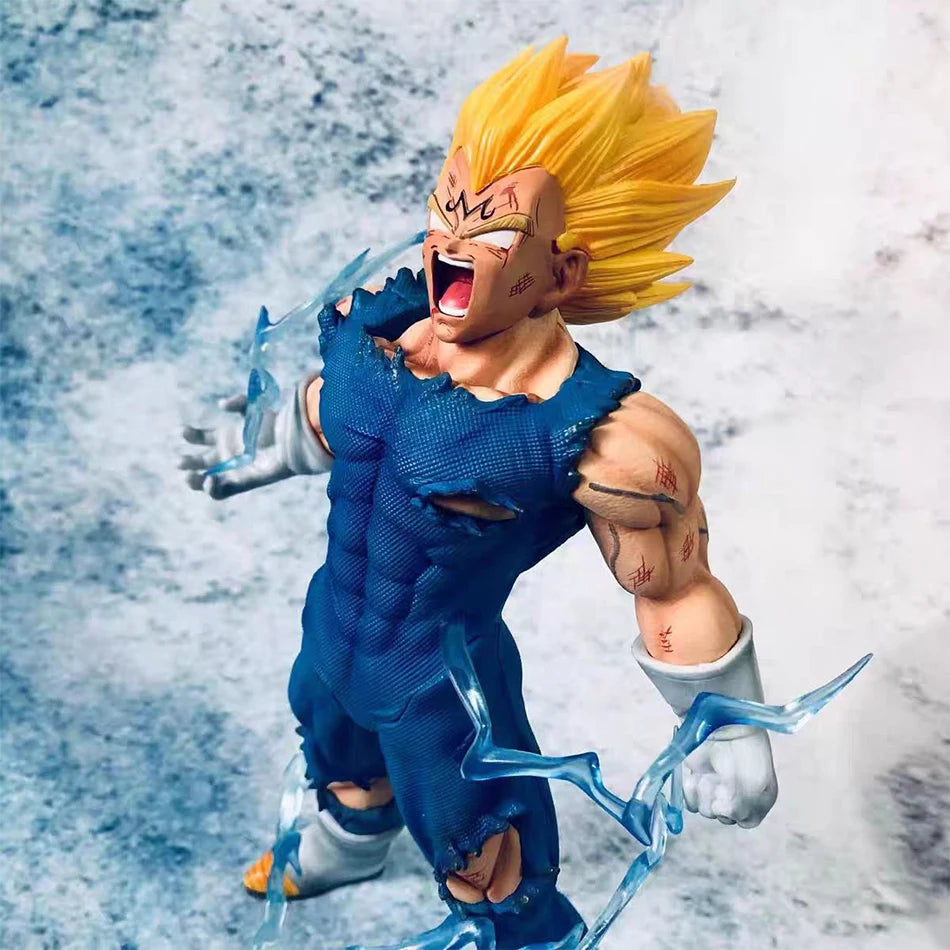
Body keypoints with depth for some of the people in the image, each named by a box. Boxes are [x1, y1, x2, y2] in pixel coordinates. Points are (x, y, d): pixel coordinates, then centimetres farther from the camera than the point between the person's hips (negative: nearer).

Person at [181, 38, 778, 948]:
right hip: (329, 639, 7)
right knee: (343, 768, 39)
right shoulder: (373, 323, -14)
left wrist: (731, 742, -10)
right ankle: (342, 851, 76)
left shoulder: (601, 438, -34)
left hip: (443, 693, -6)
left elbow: (679, 596, -21)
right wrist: (265, 454, 28)